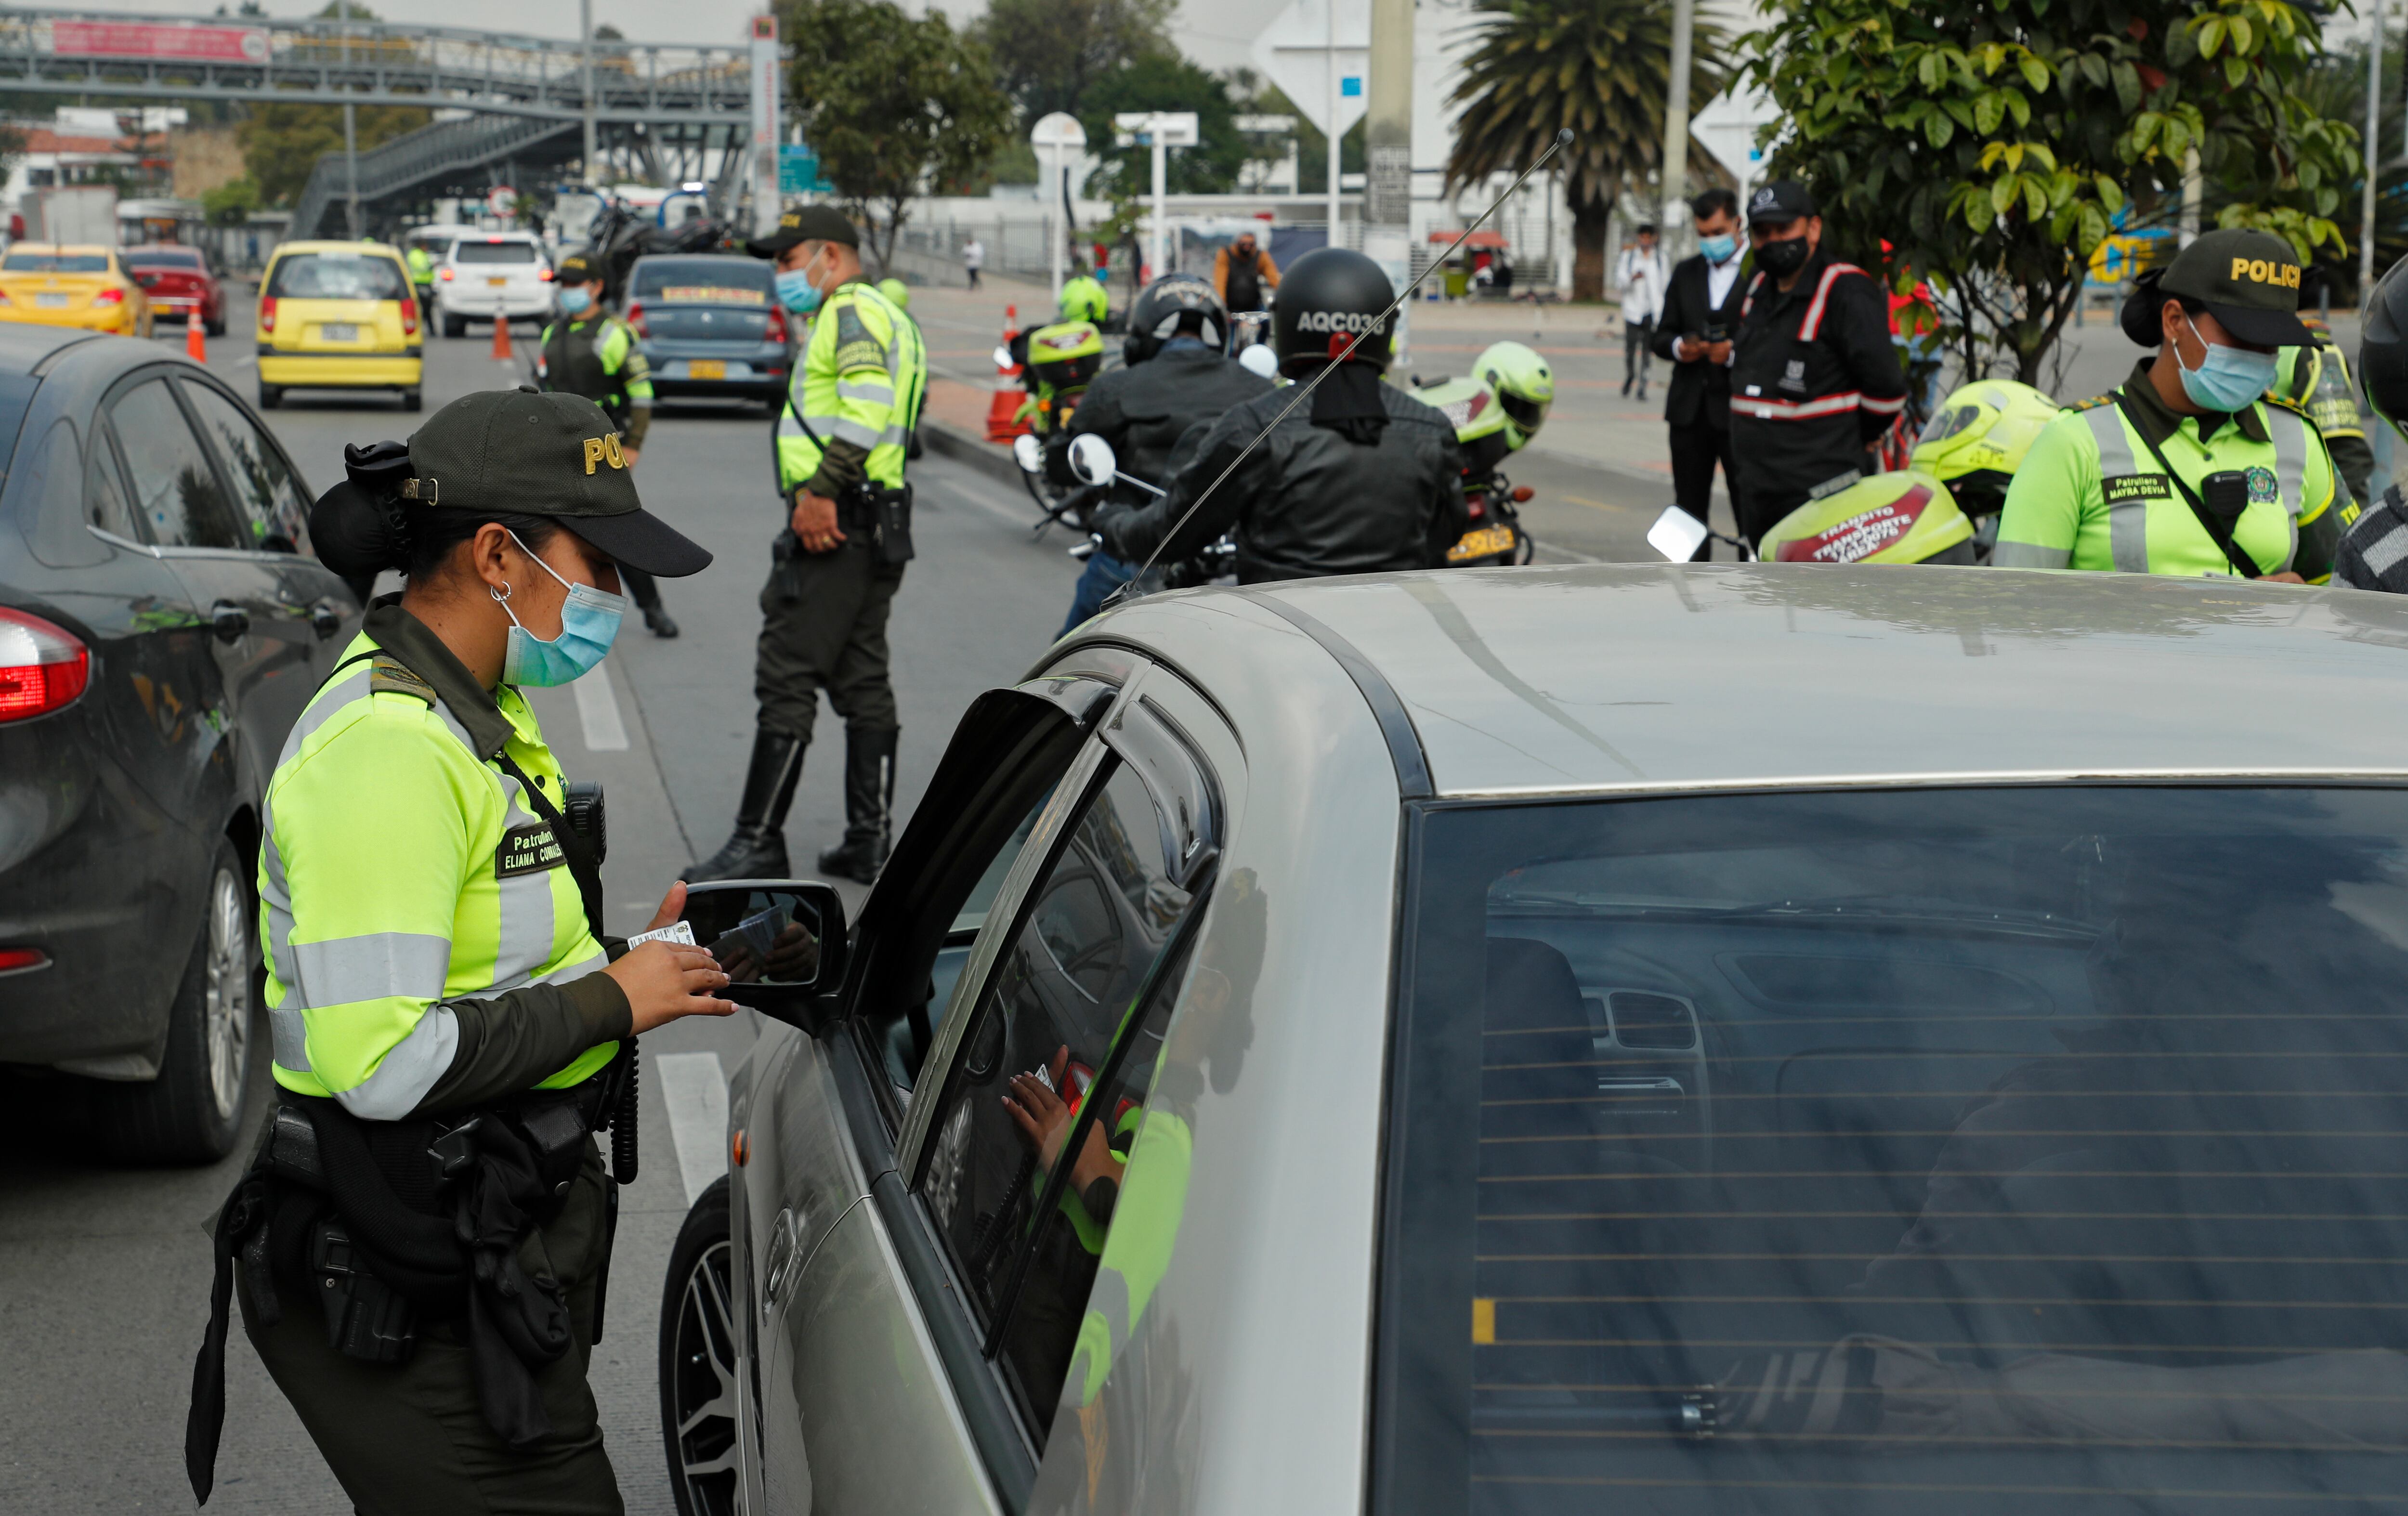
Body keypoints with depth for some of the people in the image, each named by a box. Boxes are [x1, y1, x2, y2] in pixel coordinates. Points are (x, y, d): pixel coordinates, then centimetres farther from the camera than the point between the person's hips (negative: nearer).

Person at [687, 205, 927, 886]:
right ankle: (870, 840, 13)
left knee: (786, 682, -8)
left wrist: (821, 490, -25)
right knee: (863, 683, 11)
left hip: (831, 523, -11)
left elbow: (868, 406, -24)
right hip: (873, 524, 11)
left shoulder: (851, 311, -9)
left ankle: (758, 843, -5)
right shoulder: (884, 317, 23)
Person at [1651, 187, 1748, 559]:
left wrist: (1736, 352, -21)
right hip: (1690, 409, 5)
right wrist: (1678, 347, -7)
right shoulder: (1686, 273, 15)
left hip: (1738, 410, -5)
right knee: (1689, 509, 9)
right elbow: (1662, 336, 15)